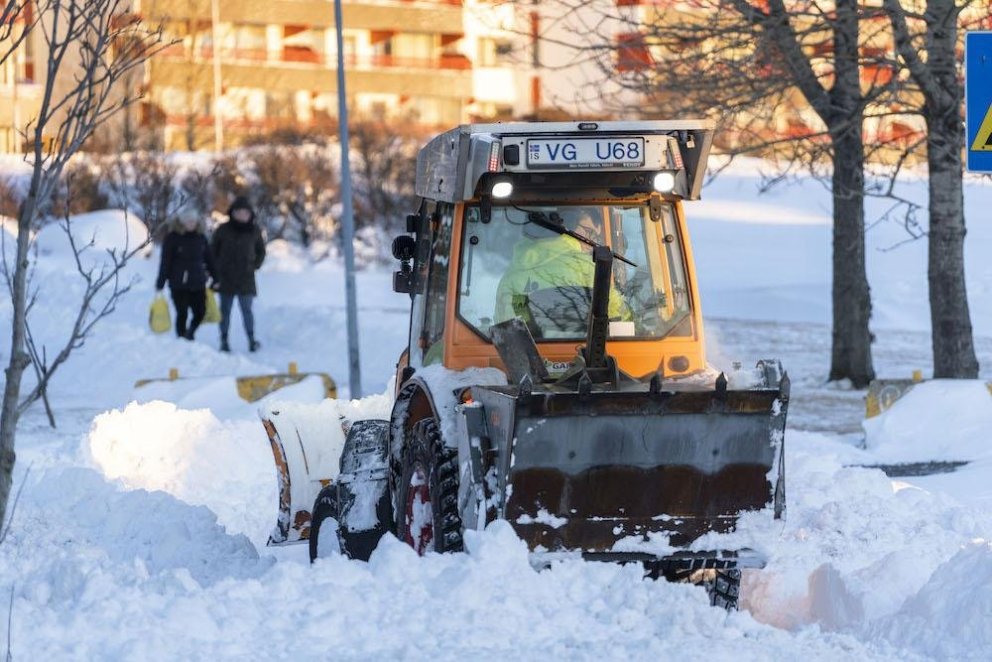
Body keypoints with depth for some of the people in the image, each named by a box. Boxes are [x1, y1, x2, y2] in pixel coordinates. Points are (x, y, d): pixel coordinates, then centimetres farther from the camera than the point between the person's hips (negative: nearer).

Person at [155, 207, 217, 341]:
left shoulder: (200, 238, 7)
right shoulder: (172, 238, -6)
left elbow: (209, 259, 15)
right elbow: (165, 261, -6)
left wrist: (215, 277, 15)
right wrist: (160, 283, -9)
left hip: (198, 283, 4)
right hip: (179, 284, -4)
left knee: (200, 312, 2)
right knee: (182, 314, 0)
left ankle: (189, 333, 27)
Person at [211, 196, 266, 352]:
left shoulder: (254, 231, 3)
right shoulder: (223, 230, -2)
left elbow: (261, 251, 16)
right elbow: (213, 250, 8)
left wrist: (255, 265, 6)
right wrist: (216, 268, 2)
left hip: (246, 279, 0)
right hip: (225, 278, 0)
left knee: (246, 310, -2)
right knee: (225, 310, 5)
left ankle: (251, 340, 2)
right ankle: (224, 341, 9)